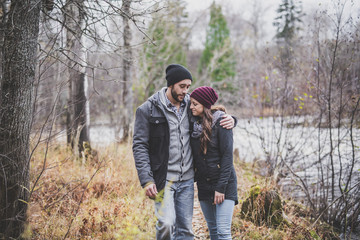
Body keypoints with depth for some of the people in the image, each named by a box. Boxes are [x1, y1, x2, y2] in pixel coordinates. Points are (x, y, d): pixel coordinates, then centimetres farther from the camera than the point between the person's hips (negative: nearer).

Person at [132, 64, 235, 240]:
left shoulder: (189, 105, 8)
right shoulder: (148, 110, -4)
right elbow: (139, 146, -6)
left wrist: (230, 120, -3)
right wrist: (146, 180, -16)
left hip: (186, 180, 5)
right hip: (163, 179, -4)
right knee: (167, 223, -18)